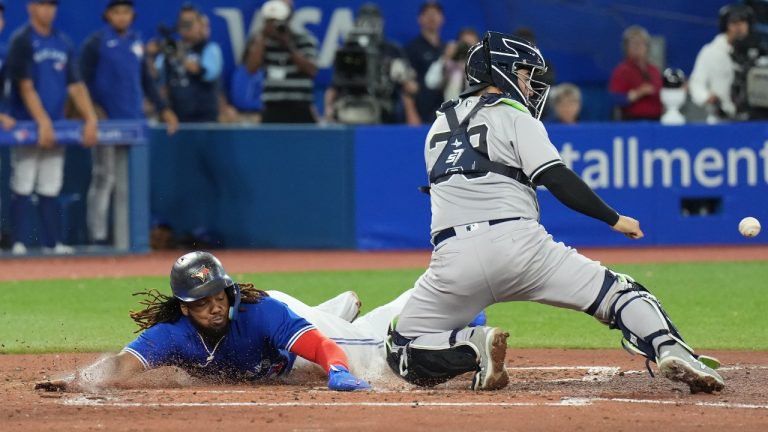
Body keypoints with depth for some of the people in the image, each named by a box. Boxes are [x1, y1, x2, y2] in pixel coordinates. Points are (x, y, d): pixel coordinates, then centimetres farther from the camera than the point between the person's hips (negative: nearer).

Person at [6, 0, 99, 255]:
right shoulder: (22, 41, -6)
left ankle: (52, 243, 9)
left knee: (50, 187, 7)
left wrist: (91, 118, -4)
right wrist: (42, 122, -21)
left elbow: (75, 85, 9)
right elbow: (25, 86, -13)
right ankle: (19, 244, -4)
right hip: (27, 126, -5)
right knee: (23, 184, -5)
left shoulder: (63, 42, 11)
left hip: (55, 127, 6)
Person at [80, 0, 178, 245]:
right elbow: (84, 81, -5)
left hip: (134, 121, 6)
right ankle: (98, 237, -5)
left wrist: (163, 109, 14)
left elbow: (146, 81, 21)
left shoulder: (137, 43, 15)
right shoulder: (96, 43, -2)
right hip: (107, 121, -6)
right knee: (104, 178, -7)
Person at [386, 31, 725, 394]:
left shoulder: (439, 126, 25)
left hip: (452, 255, 3)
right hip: (518, 242, -3)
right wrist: (614, 219, -1)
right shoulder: (514, 116, 8)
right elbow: (556, 179, -4)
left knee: (404, 351, 15)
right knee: (617, 294, 1)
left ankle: (474, 348, -13)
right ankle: (669, 350, -26)